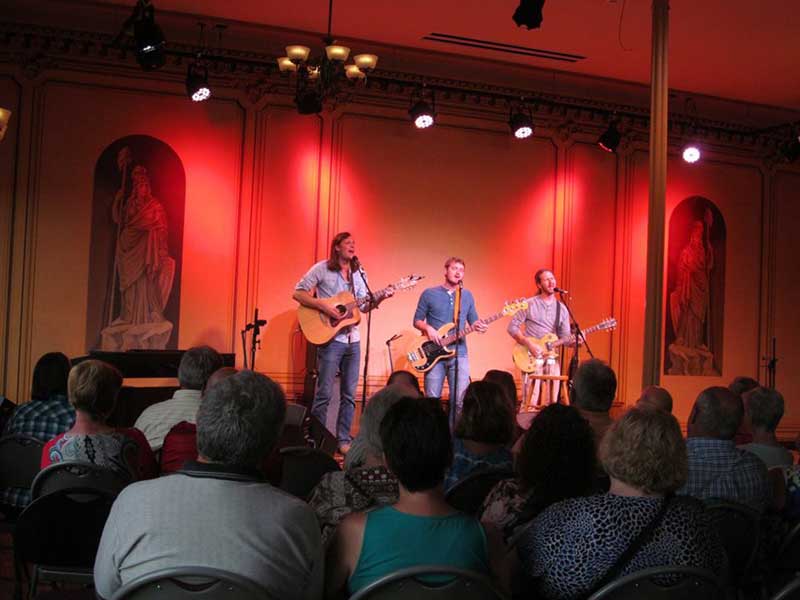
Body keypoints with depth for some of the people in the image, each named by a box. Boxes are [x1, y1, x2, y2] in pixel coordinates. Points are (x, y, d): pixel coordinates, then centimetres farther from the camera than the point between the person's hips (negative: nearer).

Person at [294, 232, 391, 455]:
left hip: (352, 340, 6)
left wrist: (380, 298, -5)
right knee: (324, 393, -5)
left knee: (349, 394, 8)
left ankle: (343, 440, 16)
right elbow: (298, 293, -7)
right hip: (330, 338, -6)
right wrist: (323, 307, -17)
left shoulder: (358, 274, 13)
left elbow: (363, 305, 14)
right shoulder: (322, 269, -3)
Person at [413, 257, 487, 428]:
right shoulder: (429, 294, 3)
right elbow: (417, 320, 6)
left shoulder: (467, 295, 12)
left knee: (460, 400, -3)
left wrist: (478, 325, -8)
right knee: (432, 399, -1)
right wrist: (428, 328, -14)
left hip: (459, 354, 2)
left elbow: (473, 320, 15)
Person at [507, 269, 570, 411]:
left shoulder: (561, 308, 11)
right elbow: (512, 327, -4)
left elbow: (565, 336, 10)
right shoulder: (529, 305, -2)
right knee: (530, 404, -7)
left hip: (552, 358, 4)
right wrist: (529, 344, -16)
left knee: (553, 403, 5)